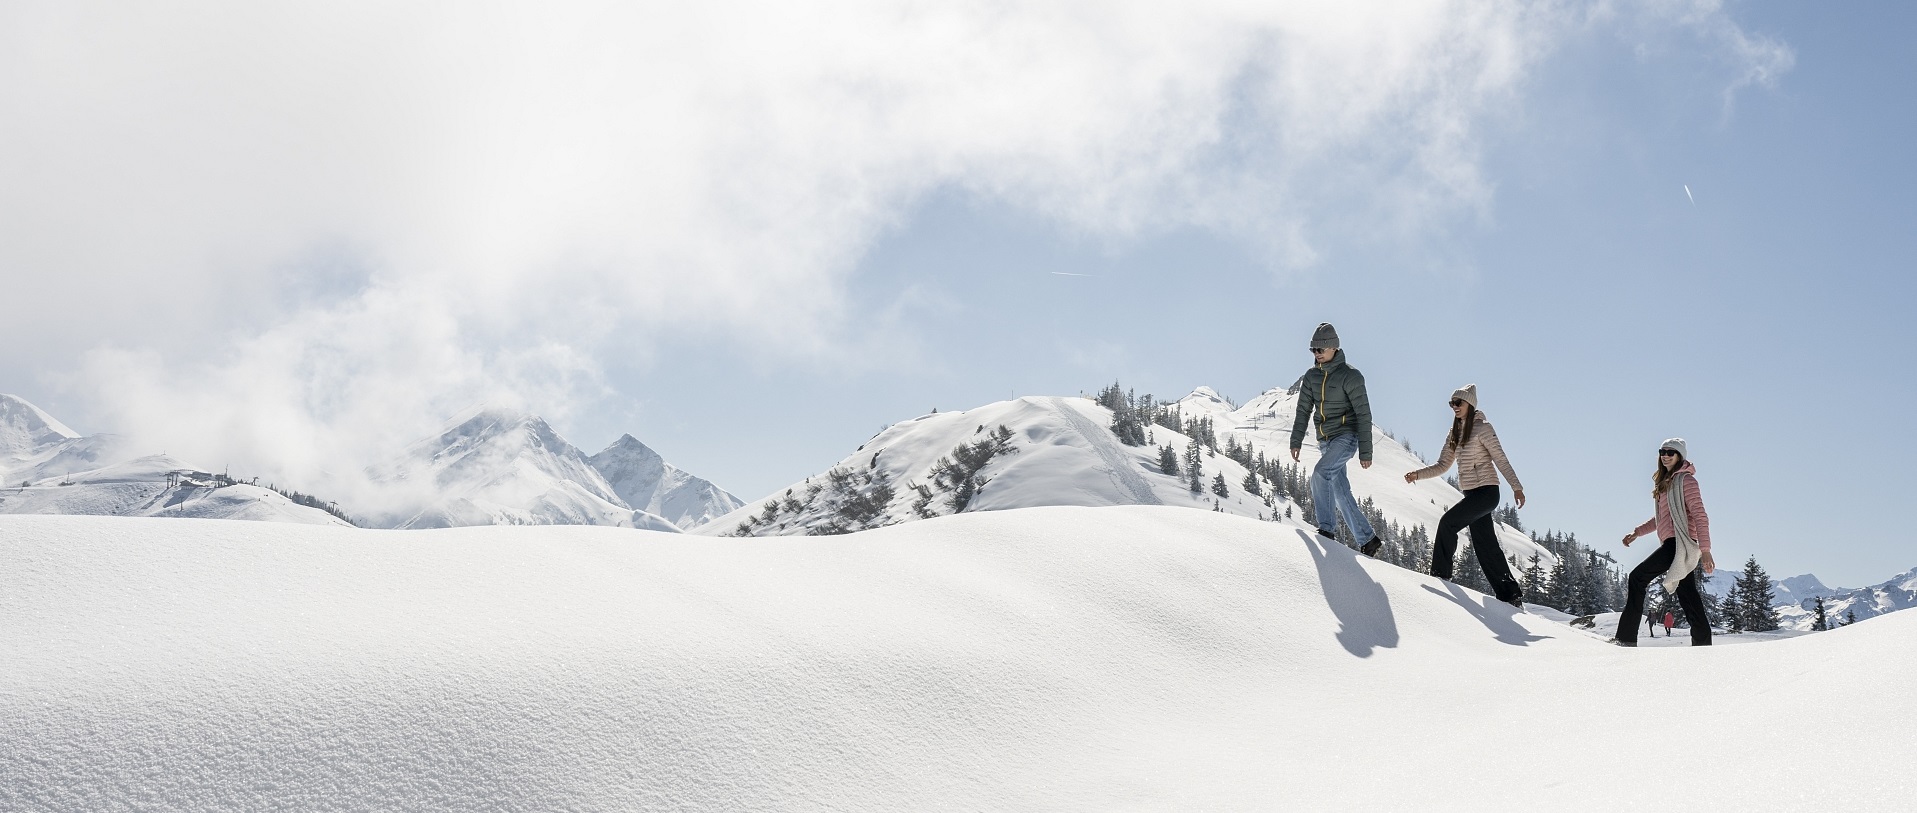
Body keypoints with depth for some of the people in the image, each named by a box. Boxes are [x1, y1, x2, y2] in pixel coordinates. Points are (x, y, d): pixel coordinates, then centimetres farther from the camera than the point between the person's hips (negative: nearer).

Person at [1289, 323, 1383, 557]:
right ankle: (1368, 539, 15)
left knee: (1320, 474, -27)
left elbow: (1363, 414, -10)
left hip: (1346, 436, -7)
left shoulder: (1350, 376, -10)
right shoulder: (1311, 376, 8)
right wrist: (1296, 441, 6)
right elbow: (1303, 411, 14)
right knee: (1341, 493, 5)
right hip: (1325, 440, 7)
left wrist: (1365, 451, -12)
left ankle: (1327, 530, -23)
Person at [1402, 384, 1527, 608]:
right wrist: (1418, 474, 0)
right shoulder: (1454, 433, 15)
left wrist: (1516, 487, -15)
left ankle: (1441, 574, -8)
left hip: (1486, 491, -8)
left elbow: (1500, 459, -10)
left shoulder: (1482, 428, -7)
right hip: (1471, 493, 8)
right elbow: (1442, 466, 15)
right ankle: (1511, 595, 12)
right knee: (1486, 546, 7)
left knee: (1448, 521, -17)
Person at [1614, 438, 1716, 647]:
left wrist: (1705, 549, -18)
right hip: (1674, 544, 9)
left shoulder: (1686, 480, -4)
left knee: (1638, 577, -14)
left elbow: (1700, 515, -11)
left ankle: (1627, 637, -16)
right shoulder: (1666, 482, 23)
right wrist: (1636, 532, 21)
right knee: (1687, 595, 6)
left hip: (1680, 542, -9)